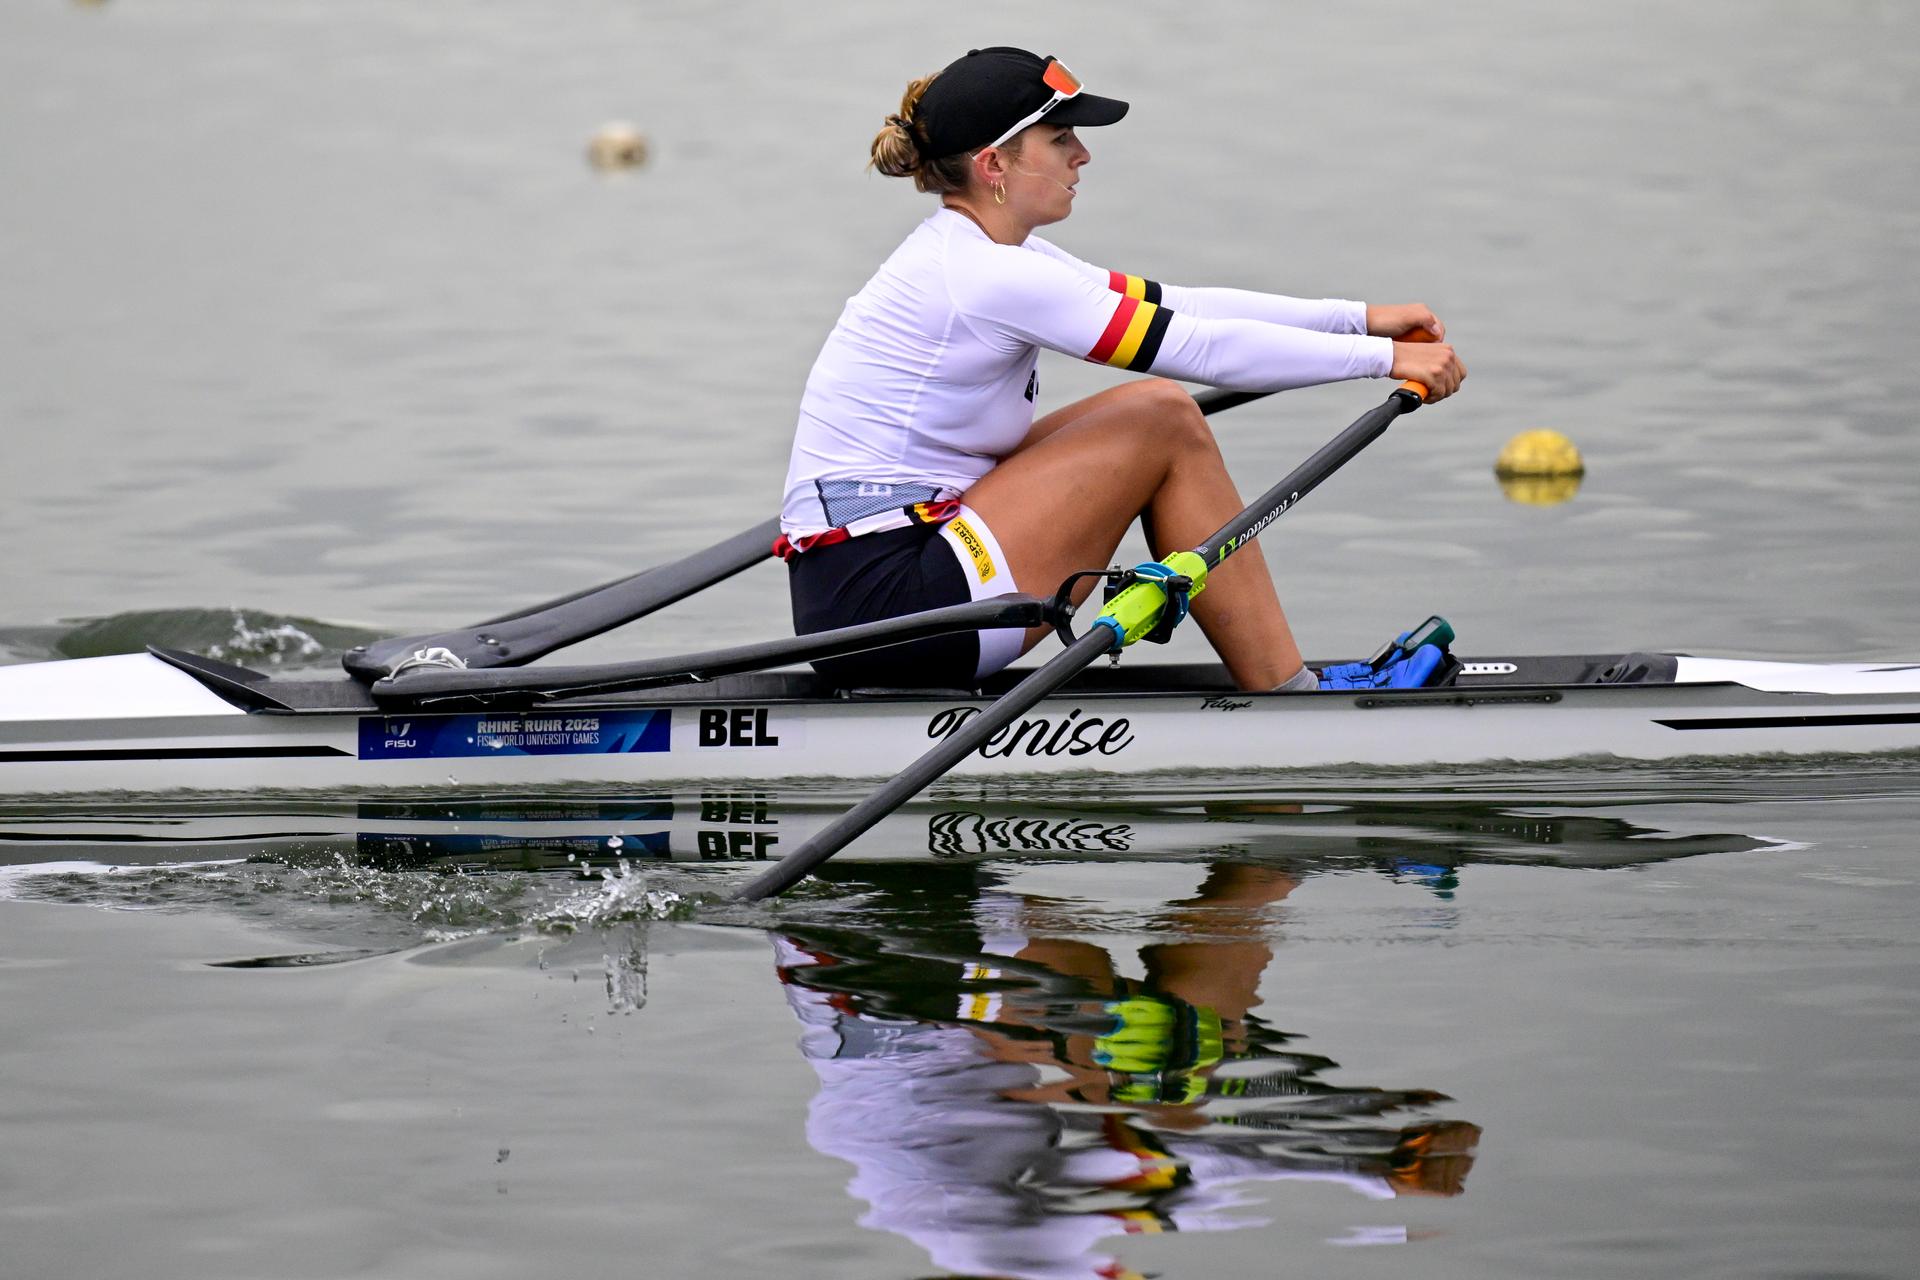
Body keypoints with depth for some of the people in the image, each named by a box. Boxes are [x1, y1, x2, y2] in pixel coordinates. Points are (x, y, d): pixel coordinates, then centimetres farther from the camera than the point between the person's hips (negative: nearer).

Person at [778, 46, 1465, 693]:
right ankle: (1291, 705, 0)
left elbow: (1176, 307, 16)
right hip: (881, 601, -10)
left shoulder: (975, 253, 14)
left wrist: (1356, 317, 13)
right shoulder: (988, 278, -16)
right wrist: (1381, 356, -6)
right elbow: (1201, 349, -14)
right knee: (1166, 423, -5)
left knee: (1148, 408, 11)